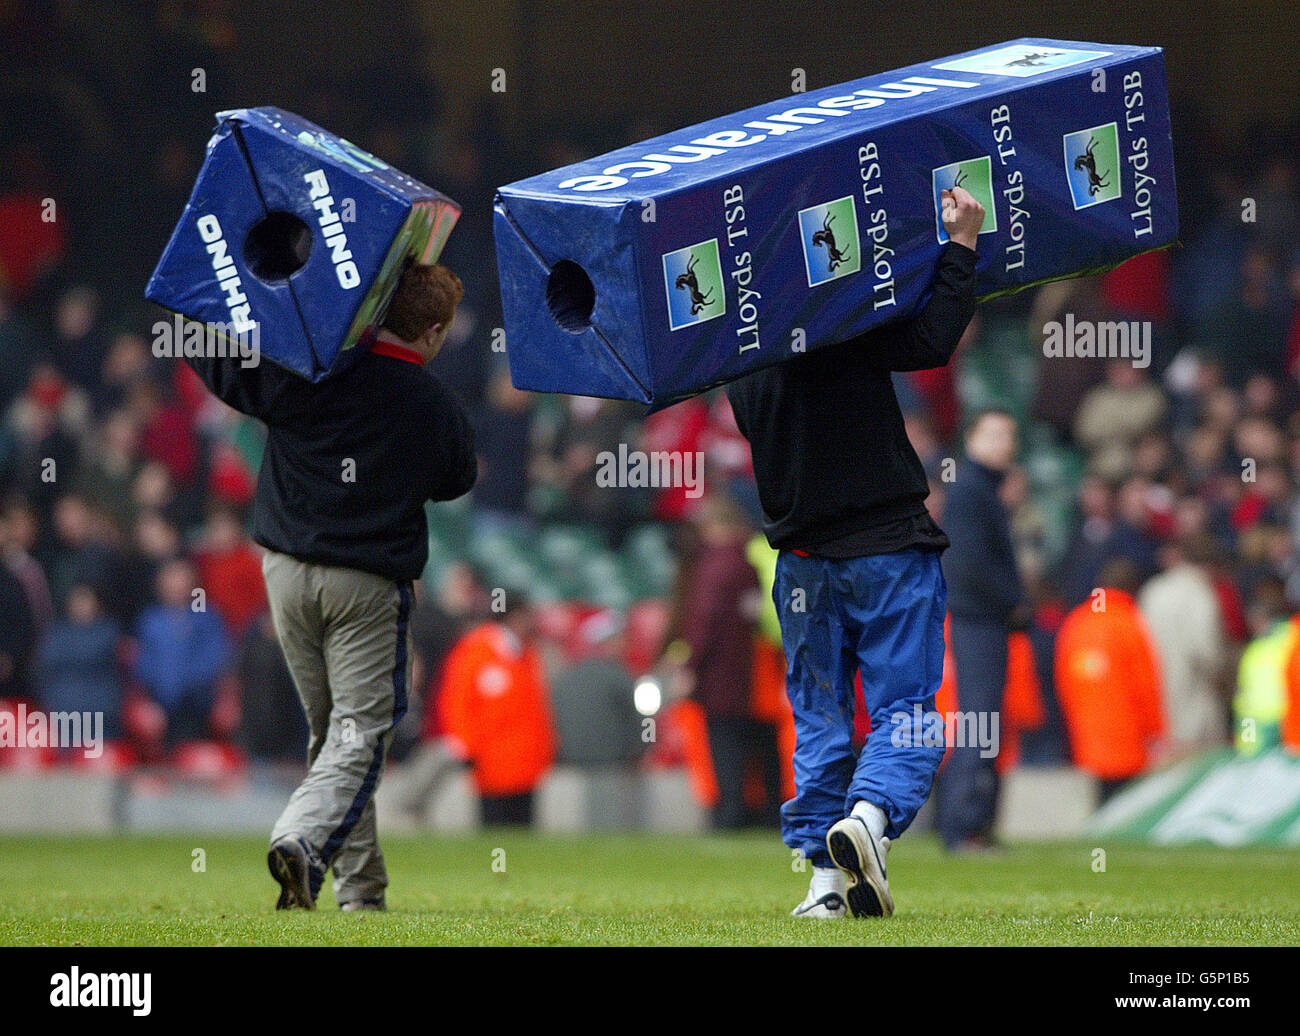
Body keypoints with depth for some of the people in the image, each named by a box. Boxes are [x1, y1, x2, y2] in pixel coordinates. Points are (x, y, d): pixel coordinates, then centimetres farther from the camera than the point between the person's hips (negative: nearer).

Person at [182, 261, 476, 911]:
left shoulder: (306, 374, -5)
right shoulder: (437, 409, -5)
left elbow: (209, 358, 0)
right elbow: (455, 482, 14)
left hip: (288, 573, 3)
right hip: (369, 586, -3)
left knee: (328, 732, 13)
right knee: (360, 732, -2)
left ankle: (361, 884, 14)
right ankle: (302, 837, -28)